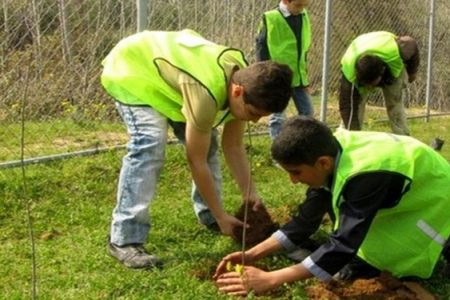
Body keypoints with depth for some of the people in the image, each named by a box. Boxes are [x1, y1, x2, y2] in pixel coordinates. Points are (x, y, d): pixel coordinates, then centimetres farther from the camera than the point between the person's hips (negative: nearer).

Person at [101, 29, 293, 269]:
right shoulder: (206, 93, -41)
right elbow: (196, 161, -30)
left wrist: (250, 193, -14)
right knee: (150, 146, -27)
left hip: (166, 63, 9)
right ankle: (125, 240, -24)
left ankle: (208, 215, 23)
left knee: (205, 141, 5)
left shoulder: (244, 80, -15)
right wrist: (222, 215, -23)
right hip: (131, 70, -8)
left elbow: (234, 146, -5)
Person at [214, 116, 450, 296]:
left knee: (362, 266, -17)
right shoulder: (330, 151, -16)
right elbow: (306, 220, -9)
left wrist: (270, 280, -41)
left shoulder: (364, 175, -40)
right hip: (405, 195, 8)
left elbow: (343, 246, -41)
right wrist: (253, 254, -17)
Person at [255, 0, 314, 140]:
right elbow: (261, 48, -10)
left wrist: (304, 76, 15)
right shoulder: (271, 19, -13)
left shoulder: (304, 17, 6)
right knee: (277, 116, -1)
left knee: (307, 112, 9)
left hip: (298, 77, 6)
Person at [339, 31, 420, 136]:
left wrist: (412, 72, -3)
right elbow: (347, 107, -40)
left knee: (395, 105, -7)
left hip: (394, 69, 1)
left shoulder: (395, 52, -44)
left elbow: (411, 44, -18)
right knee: (353, 105, -17)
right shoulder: (349, 73, -45)